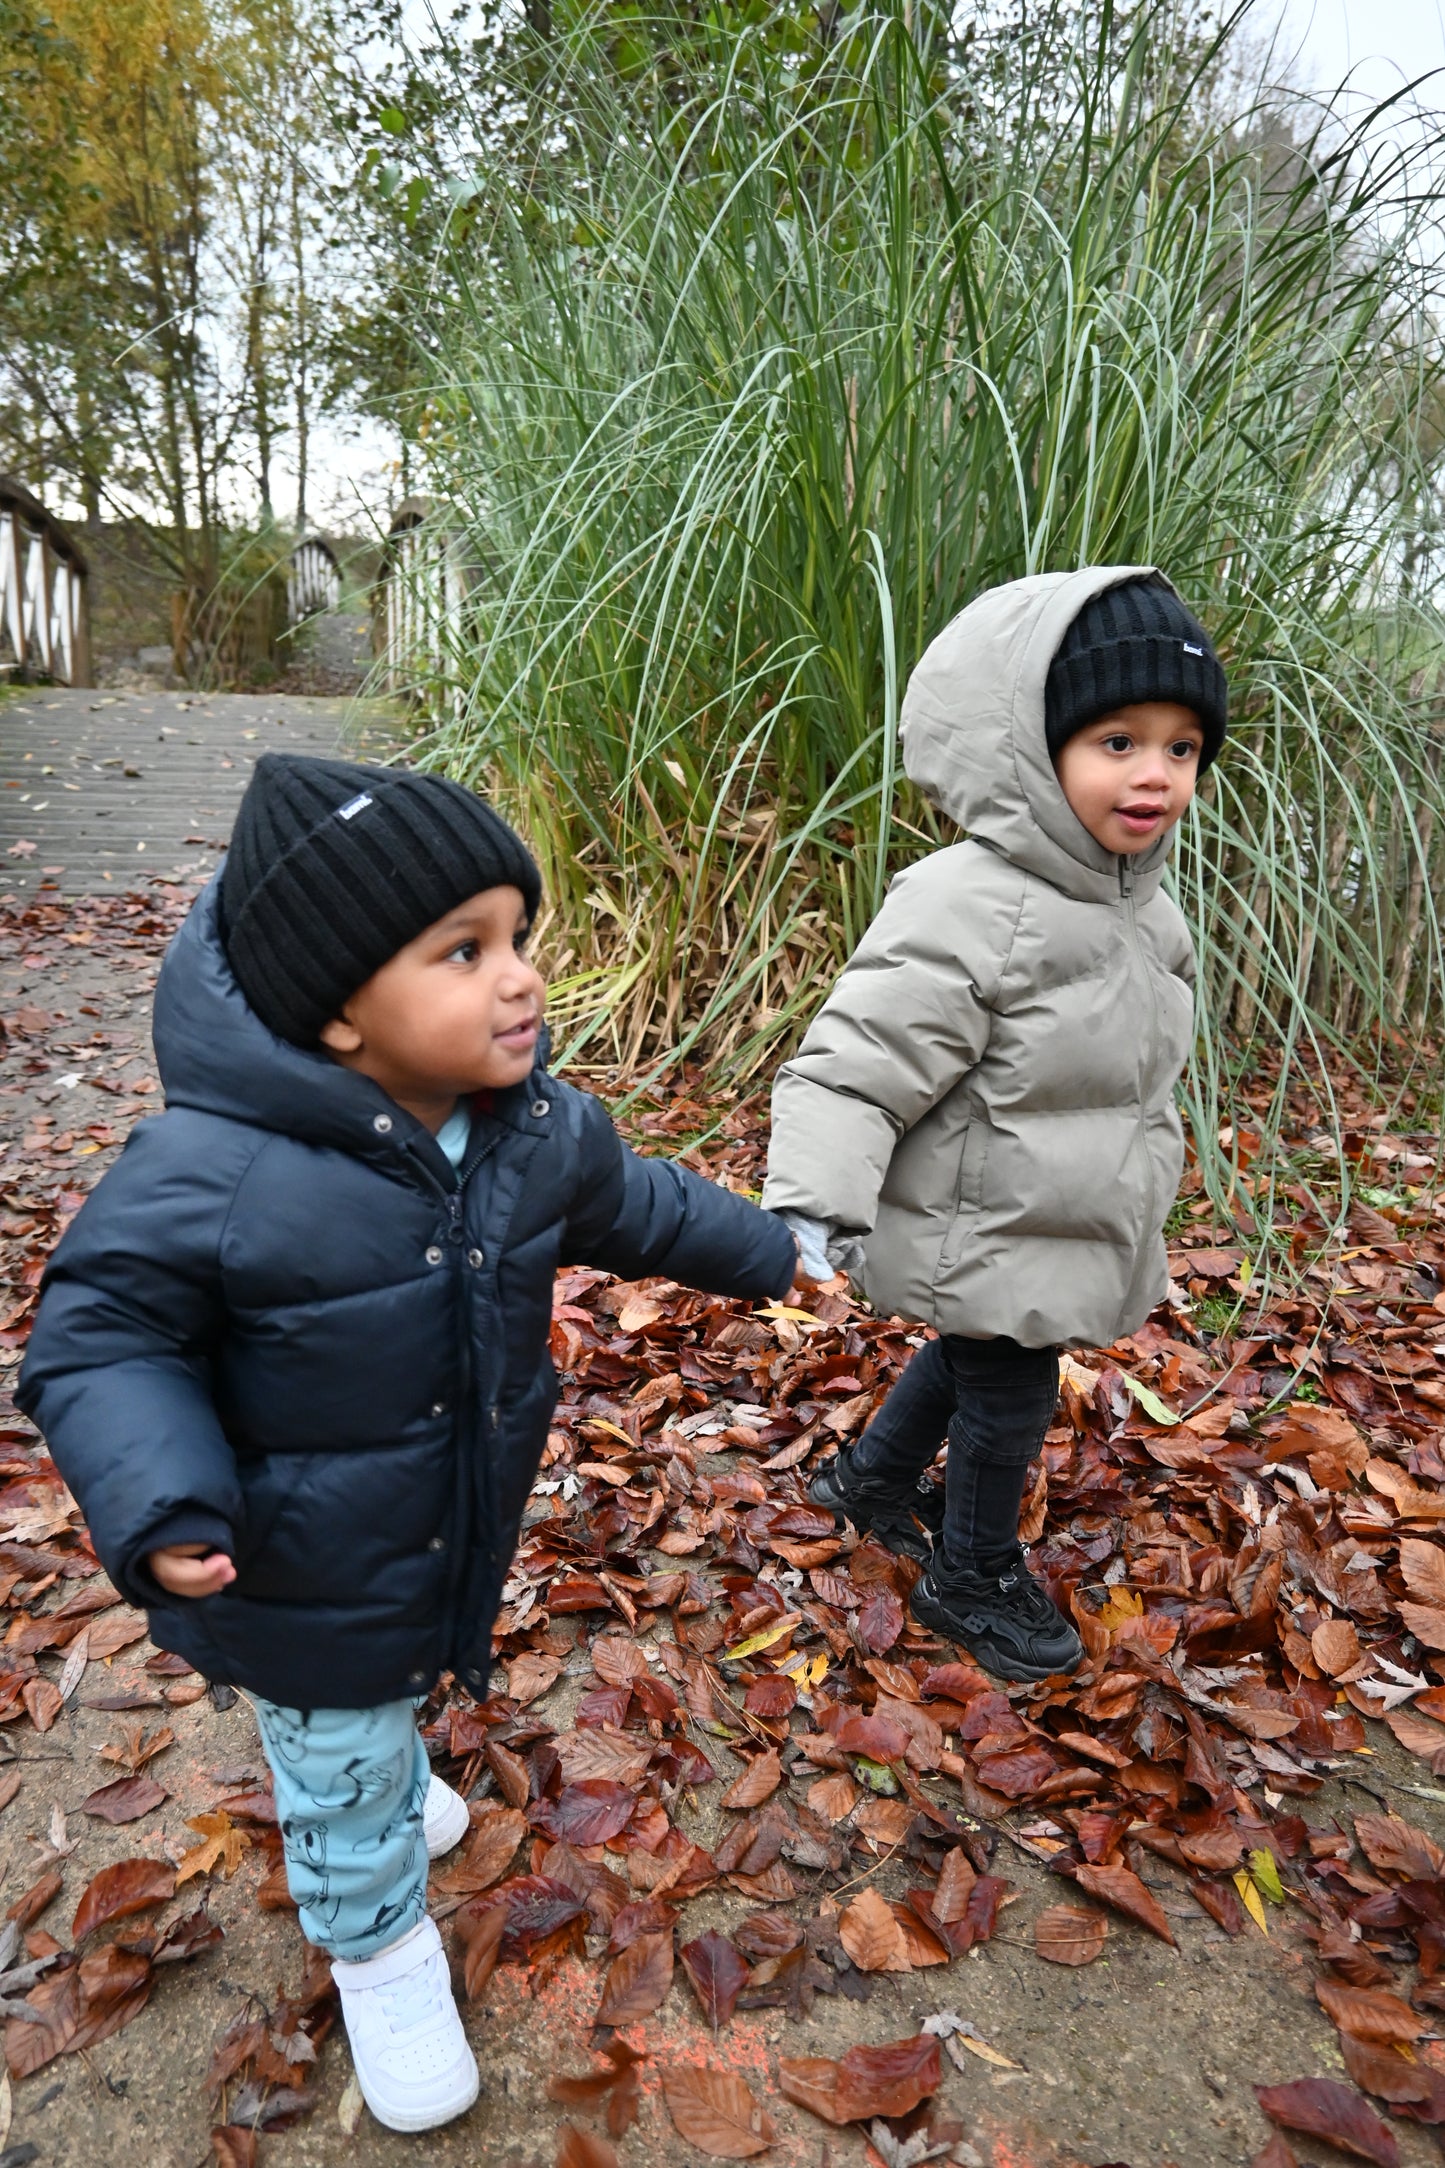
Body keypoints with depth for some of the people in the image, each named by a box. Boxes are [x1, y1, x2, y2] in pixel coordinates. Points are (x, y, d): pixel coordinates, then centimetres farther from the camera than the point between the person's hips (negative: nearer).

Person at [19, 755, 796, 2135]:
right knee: (338, 1764, 20)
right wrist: (160, 1507, -35)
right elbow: (101, 1334, -23)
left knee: (397, 1692, 34)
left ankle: (390, 1777, 68)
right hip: (302, 1578, -5)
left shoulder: (543, 1128, -17)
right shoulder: (210, 1173, -35)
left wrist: (768, 1255, 15)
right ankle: (378, 1949, 48)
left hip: (461, 1530, 5)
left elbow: (636, 1207, 3)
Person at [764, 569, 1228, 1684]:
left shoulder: (1141, 908, 2)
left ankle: (873, 1478, 52)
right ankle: (974, 1577, 37)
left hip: (1066, 1238, 9)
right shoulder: (970, 911, -29)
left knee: (969, 1361, 26)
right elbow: (853, 1068, -29)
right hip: (987, 1247, -9)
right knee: (1008, 1401, 9)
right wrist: (816, 1211, -38)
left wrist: (1136, 1202, 26)